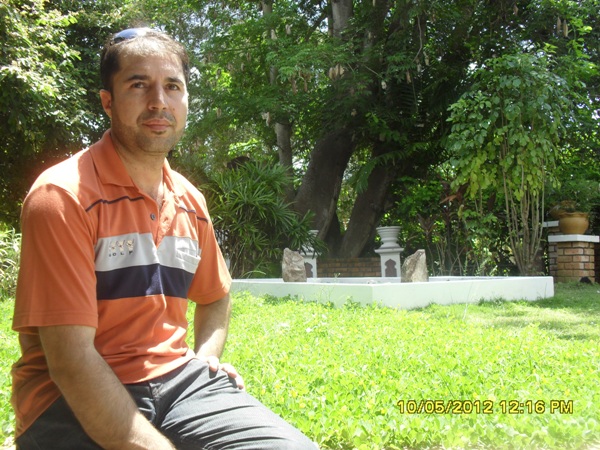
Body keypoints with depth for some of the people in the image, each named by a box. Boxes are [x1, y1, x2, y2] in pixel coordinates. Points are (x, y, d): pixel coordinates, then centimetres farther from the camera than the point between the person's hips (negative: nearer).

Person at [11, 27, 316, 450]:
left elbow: (215, 297, 26)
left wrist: (206, 356, 7)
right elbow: (70, 360, -19)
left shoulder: (190, 201, 8)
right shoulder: (63, 195, -13)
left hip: (174, 376, 6)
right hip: (74, 400, -6)